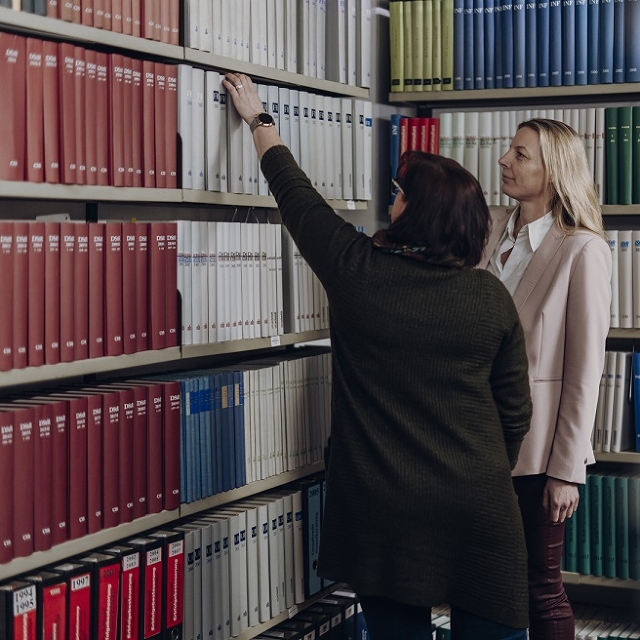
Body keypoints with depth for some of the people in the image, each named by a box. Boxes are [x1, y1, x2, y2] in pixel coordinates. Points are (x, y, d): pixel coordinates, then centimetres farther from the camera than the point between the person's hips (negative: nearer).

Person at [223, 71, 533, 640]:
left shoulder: (355, 270, -8)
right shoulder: (491, 296, -4)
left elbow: (295, 192, 8)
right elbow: (515, 411, 2)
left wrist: (258, 119, 24)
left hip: (381, 508, -1)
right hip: (477, 507, 1)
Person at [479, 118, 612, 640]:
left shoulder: (583, 251, -13)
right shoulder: (493, 231, 4)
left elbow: (585, 370, -13)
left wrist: (567, 471, -12)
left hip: (538, 447, -5)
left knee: (541, 589, 6)